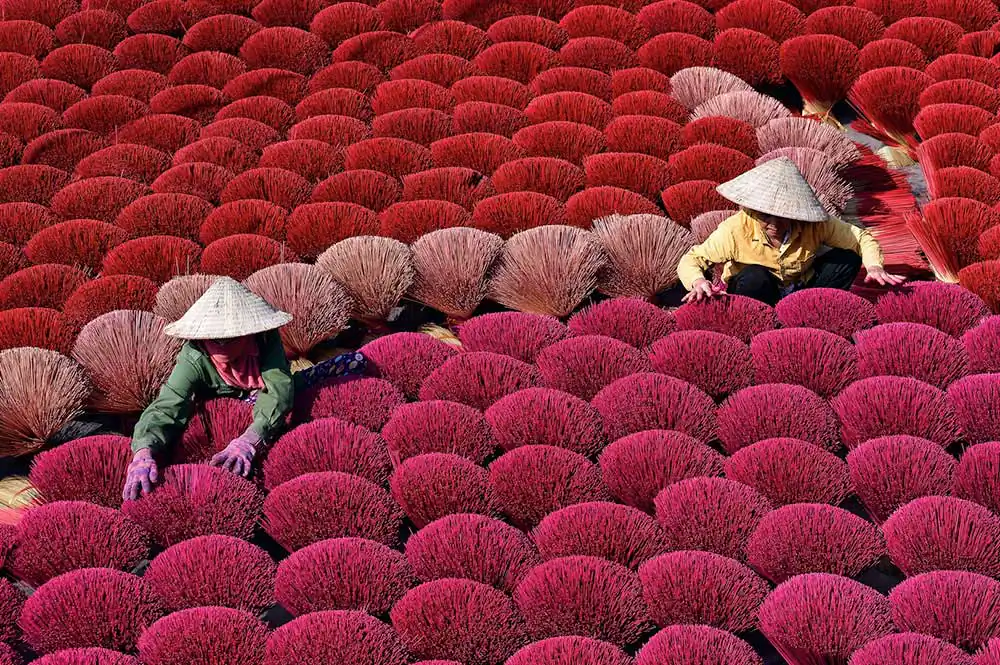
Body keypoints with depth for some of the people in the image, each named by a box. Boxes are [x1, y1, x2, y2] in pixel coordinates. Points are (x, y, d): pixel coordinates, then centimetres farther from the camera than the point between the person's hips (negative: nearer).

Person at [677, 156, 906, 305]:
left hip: (800, 292, 3)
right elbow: (691, 260, -22)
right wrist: (698, 281, -45)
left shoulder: (814, 226, -22)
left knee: (848, 259, -19)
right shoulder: (737, 229, -27)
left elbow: (862, 238, -13)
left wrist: (874, 266, -33)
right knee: (754, 278, -38)